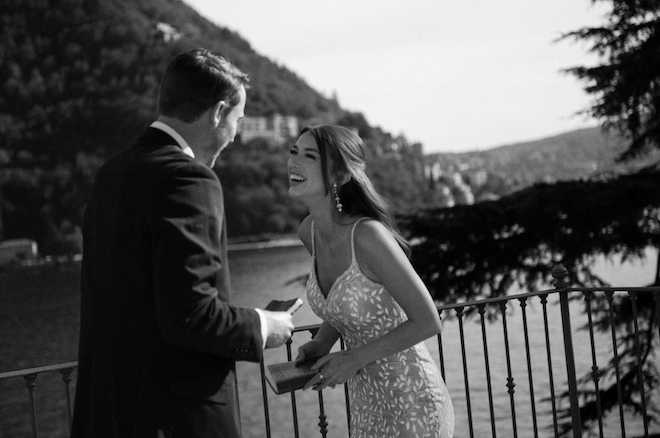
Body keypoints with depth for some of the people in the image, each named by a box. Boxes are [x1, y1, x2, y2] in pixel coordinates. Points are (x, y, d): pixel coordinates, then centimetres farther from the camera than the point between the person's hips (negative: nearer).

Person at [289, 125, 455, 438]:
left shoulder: (368, 236, -25)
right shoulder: (309, 231, -2)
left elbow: (427, 322, -20)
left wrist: (355, 358, -18)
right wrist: (321, 343, -1)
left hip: (412, 403, -7)